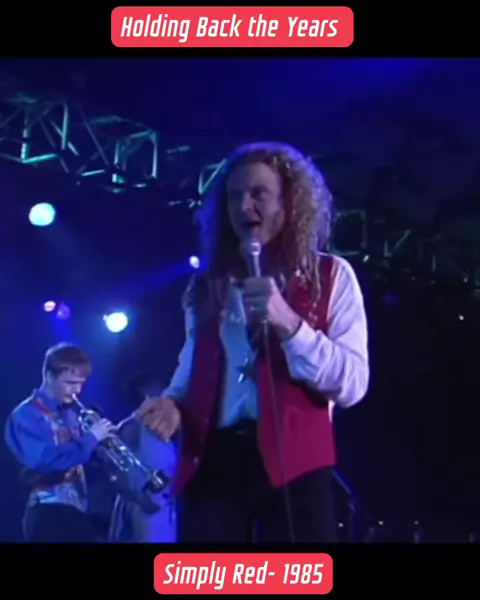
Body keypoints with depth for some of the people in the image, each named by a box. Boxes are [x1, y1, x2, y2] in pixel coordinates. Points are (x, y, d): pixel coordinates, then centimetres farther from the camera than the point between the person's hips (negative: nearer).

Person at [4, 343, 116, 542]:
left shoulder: (69, 414, 18)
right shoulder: (27, 415, -7)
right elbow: (44, 460, -23)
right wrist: (90, 438, -19)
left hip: (81, 510, 8)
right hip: (49, 514, -8)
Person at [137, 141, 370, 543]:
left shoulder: (329, 276, 8)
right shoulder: (209, 285, 19)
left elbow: (352, 384, -3)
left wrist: (288, 322, -15)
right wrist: (173, 404, 1)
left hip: (292, 464, -3)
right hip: (211, 461, 3)